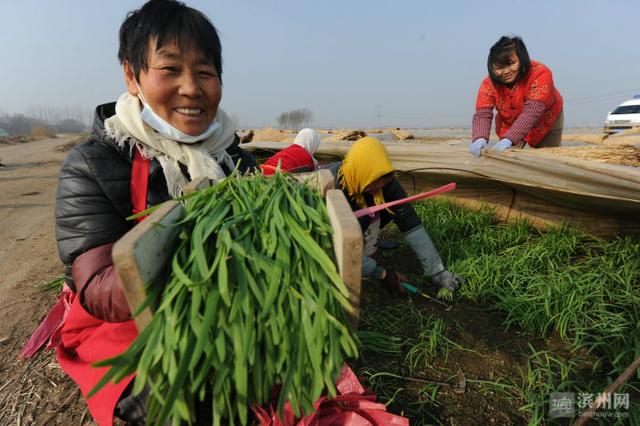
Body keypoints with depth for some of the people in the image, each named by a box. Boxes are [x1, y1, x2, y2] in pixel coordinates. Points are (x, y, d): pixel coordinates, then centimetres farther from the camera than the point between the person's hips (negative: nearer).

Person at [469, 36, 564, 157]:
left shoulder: (540, 74, -33)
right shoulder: (489, 83, -25)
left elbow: (532, 111, -44)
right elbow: (482, 114, -34)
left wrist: (509, 139, -58)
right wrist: (479, 138, -56)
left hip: (546, 122, -1)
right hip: (510, 125, 2)